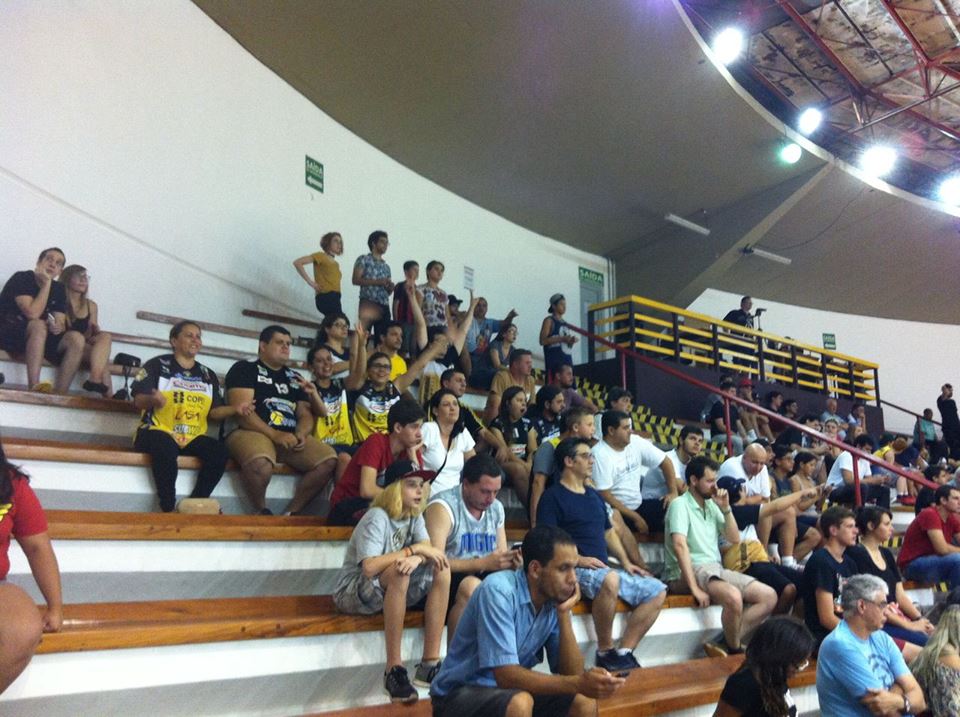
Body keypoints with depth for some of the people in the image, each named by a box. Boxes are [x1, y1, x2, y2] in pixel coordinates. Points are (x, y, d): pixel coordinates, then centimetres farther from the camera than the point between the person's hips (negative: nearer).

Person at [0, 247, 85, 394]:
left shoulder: (59, 289, 9)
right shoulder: (21, 278, -9)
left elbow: (60, 323, 1)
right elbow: (32, 314, -23)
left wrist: (58, 327, -23)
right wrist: (46, 284, -17)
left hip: (39, 338, 6)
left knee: (77, 339, -19)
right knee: (38, 325, -36)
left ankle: (59, 394, -28)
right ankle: (34, 388, -45)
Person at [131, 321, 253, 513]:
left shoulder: (208, 375, 17)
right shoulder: (157, 364, 5)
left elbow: (213, 411, 12)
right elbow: (139, 400, -3)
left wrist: (235, 409, -7)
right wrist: (152, 400, -27)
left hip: (193, 437, 4)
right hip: (158, 432, -4)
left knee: (219, 450, -26)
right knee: (166, 448, -39)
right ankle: (168, 508, -25)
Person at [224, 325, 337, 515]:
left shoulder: (294, 377, 23)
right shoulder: (244, 369, 5)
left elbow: (305, 414, 17)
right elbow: (241, 411, -8)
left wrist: (300, 434, -7)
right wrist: (275, 435, -18)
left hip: (291, 438, 6)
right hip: (252, 433, -6)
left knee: (329, 460, -19)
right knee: (260, 463, -40)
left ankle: (291, 513, -9)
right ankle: (261, 512, -10)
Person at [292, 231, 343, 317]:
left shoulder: (335, 263, 25)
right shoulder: (321, 256, 3)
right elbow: (297, 263, -6)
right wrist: (310, 282, -10)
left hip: (334, 298, 8)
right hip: (326, 297, -8)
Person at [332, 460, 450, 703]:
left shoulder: (415, 516, 4)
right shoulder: (377, 518, -20)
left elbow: (429, 550, -11)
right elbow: (369, 568, -33)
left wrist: (417, 559, -35)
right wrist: (414, 549, -28)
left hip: (389, 591, 7)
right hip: (352, 593, -7)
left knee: (442, 570, -13)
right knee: (400, 571, -36)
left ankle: (430, 664, -14)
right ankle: (394, 670, -30)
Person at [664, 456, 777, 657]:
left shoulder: (712, 505, 16)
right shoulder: (680, 505, -8)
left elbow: (734, 539, 18)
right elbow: (680, 545, -21)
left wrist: (726, 508, 3)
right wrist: (695, 588, -27)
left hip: (716, 569, 9)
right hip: (688, 572, -8)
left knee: (769, 596, -4)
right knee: (733, 597, -33)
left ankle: (724, 643, -9)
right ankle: (735, 650, -6)